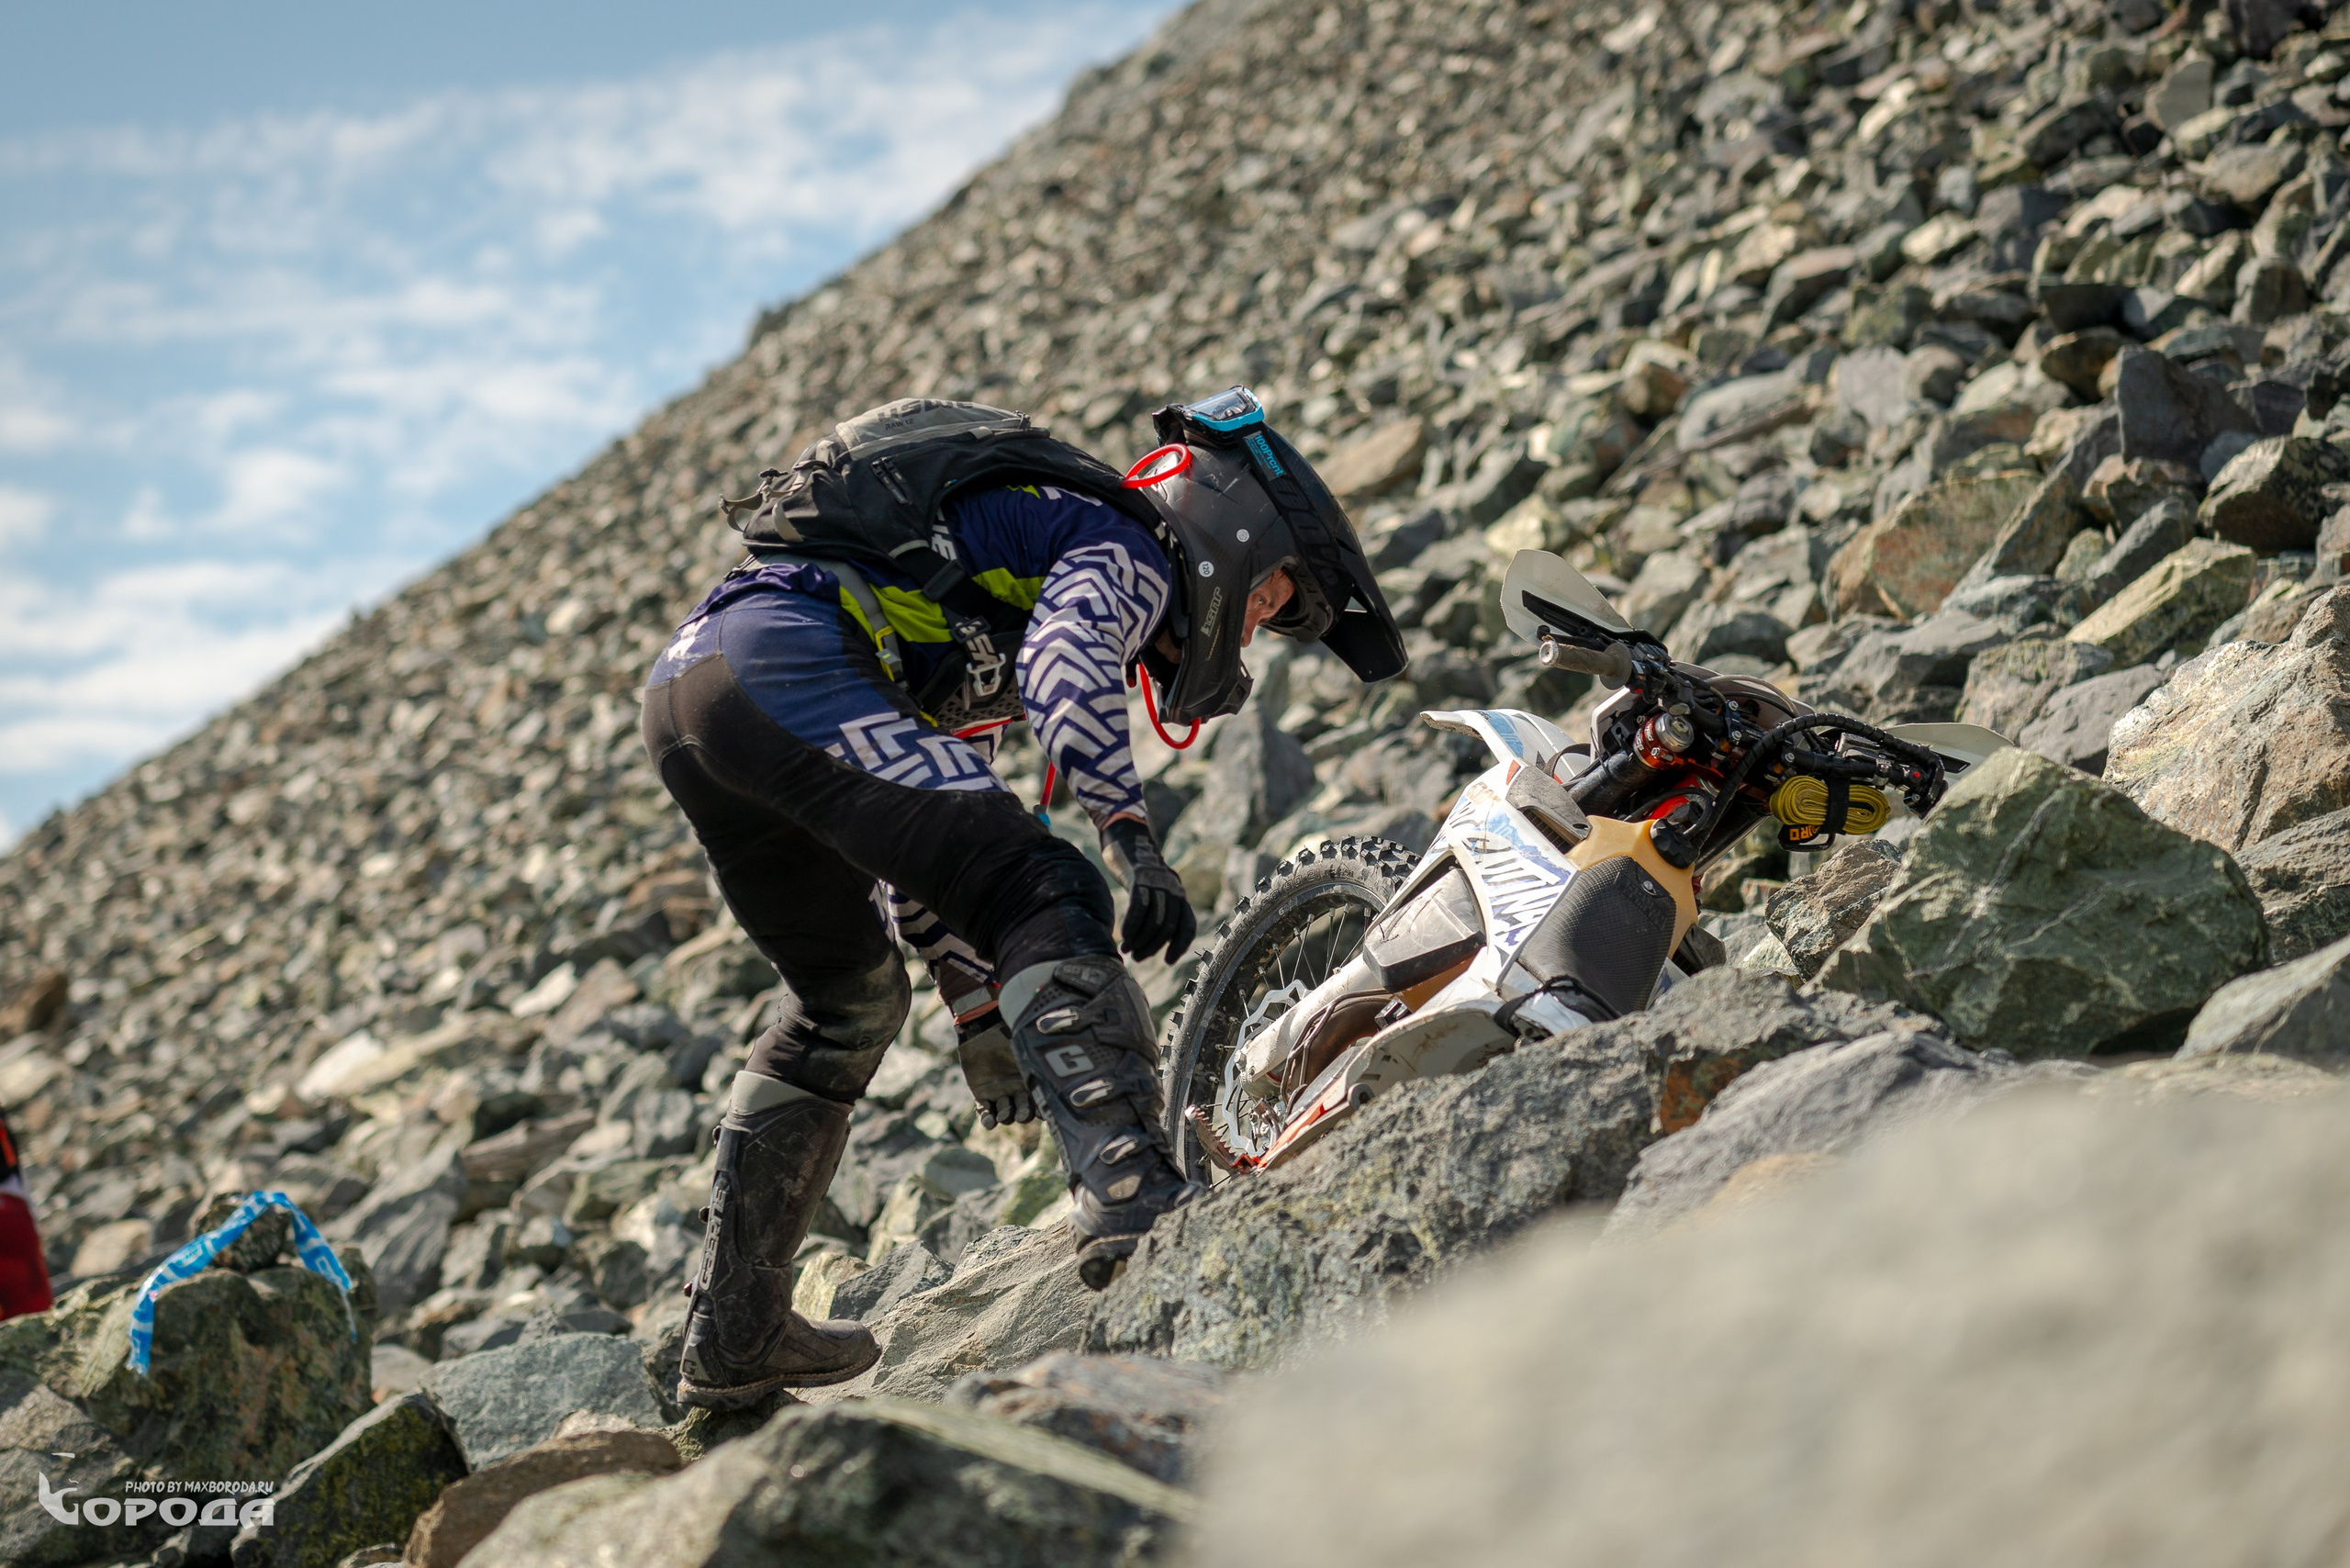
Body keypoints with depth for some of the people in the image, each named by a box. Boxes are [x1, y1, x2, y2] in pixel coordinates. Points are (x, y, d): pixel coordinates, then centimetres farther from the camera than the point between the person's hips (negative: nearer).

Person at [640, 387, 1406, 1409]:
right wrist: (1135, 845, -22)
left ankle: (732, 1336, 24)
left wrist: (977, 1006, 35)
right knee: (1045, 898, -14)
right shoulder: (1127, 544, 9)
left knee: (849, 1000, 21)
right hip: (789, 660, -10)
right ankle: (1130, 1192, -31)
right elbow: (1065, 664, -17)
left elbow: (926, 825, 37)